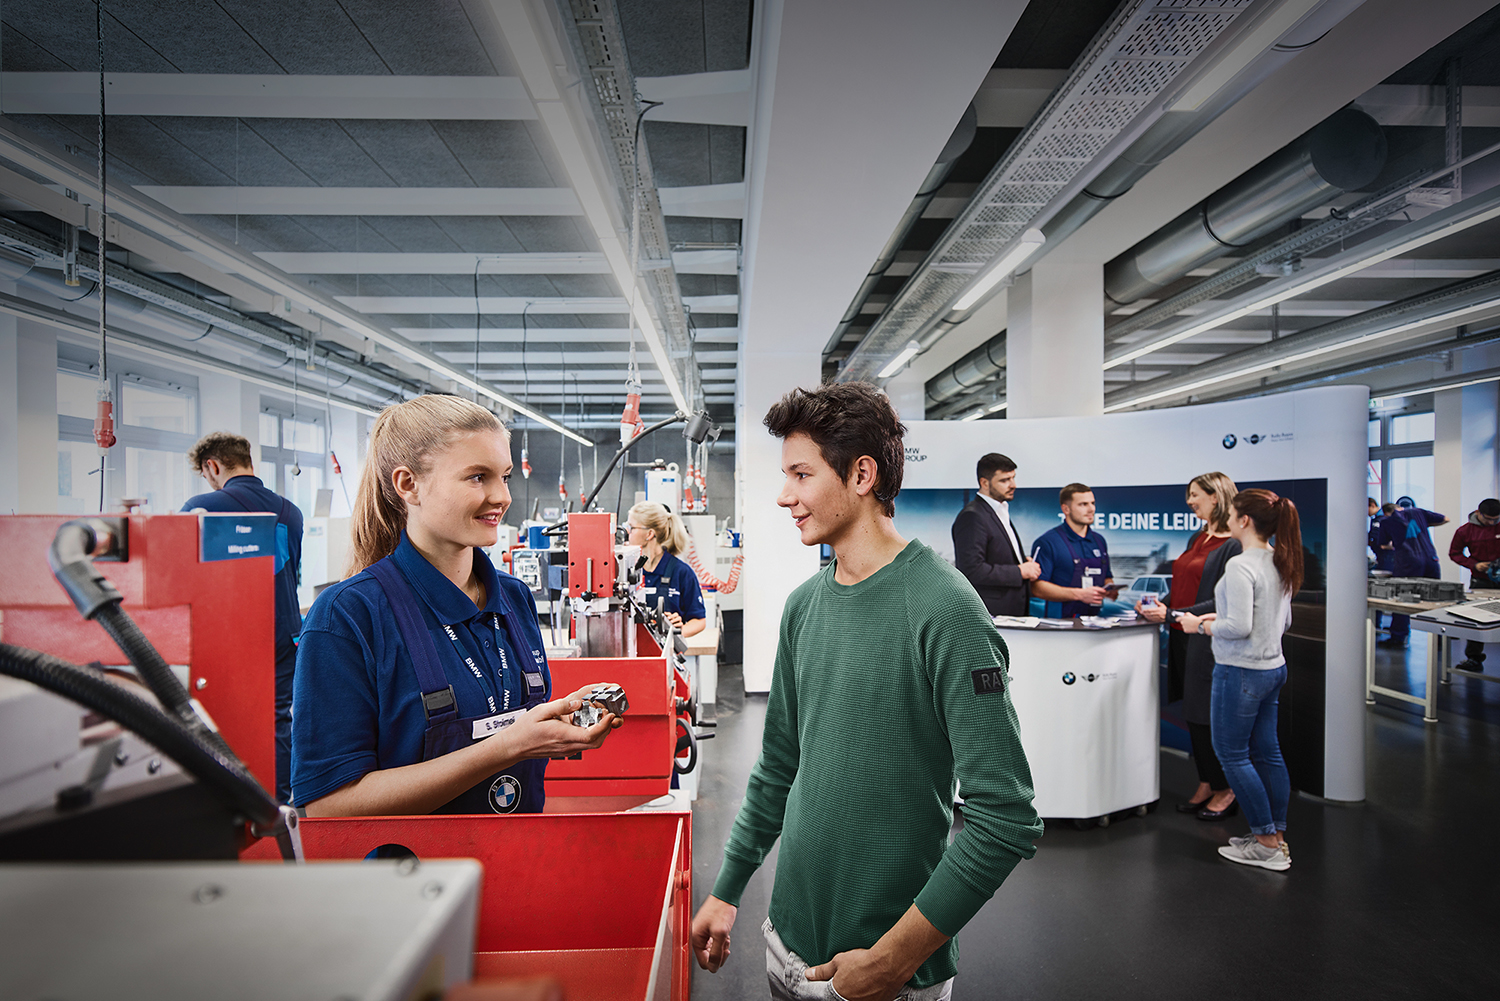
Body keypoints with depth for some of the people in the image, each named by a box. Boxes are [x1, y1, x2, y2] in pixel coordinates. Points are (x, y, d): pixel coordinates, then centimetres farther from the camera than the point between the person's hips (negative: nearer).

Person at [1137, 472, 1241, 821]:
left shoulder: (1234, 545, -13)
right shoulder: (1197, 539, 13)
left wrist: (1173, 614, -20)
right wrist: (1156, 605, 4)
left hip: (1209, 641, -8)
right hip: (1183, 638, 8)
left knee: (1209, 716, 1)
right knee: (1193, 716, 13)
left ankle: (1225, 791, 17)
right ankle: (1205, 785, 26)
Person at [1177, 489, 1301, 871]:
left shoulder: (1240, 566, -20)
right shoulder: (1281, 563, 7)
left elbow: (1239, 627, -24)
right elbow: (1283, 621, 17)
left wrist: (1201, 626, -8)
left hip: (1241, 671, -9)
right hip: (1273, 668, 9)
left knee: (1231, 753, 3)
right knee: (1266, 752, 16)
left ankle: (1266, 843, 10)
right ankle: (1276, 836, 25)